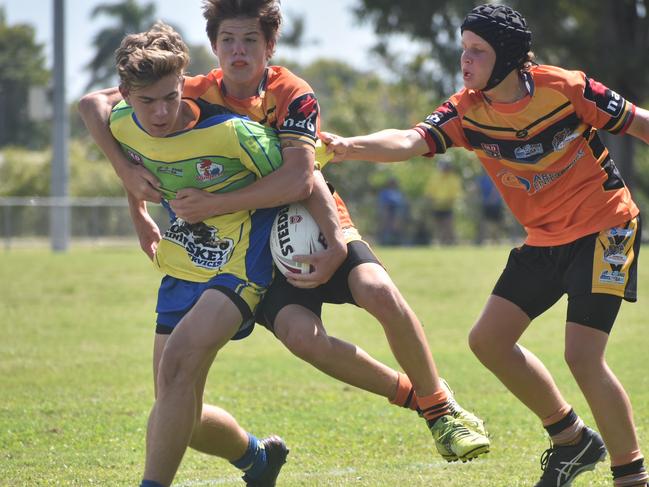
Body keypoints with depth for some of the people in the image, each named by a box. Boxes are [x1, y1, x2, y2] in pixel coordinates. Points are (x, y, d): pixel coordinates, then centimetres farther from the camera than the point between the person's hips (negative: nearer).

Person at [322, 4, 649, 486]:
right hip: (545, 240, 6)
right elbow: (409, 141, -23)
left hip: (605, 231, -6)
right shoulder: (467, 111, -7)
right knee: (489, 339, 1)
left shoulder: (566, 89, -19)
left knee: (582, 354, -17)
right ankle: (572, 438, 19)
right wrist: (351, 146, -42)